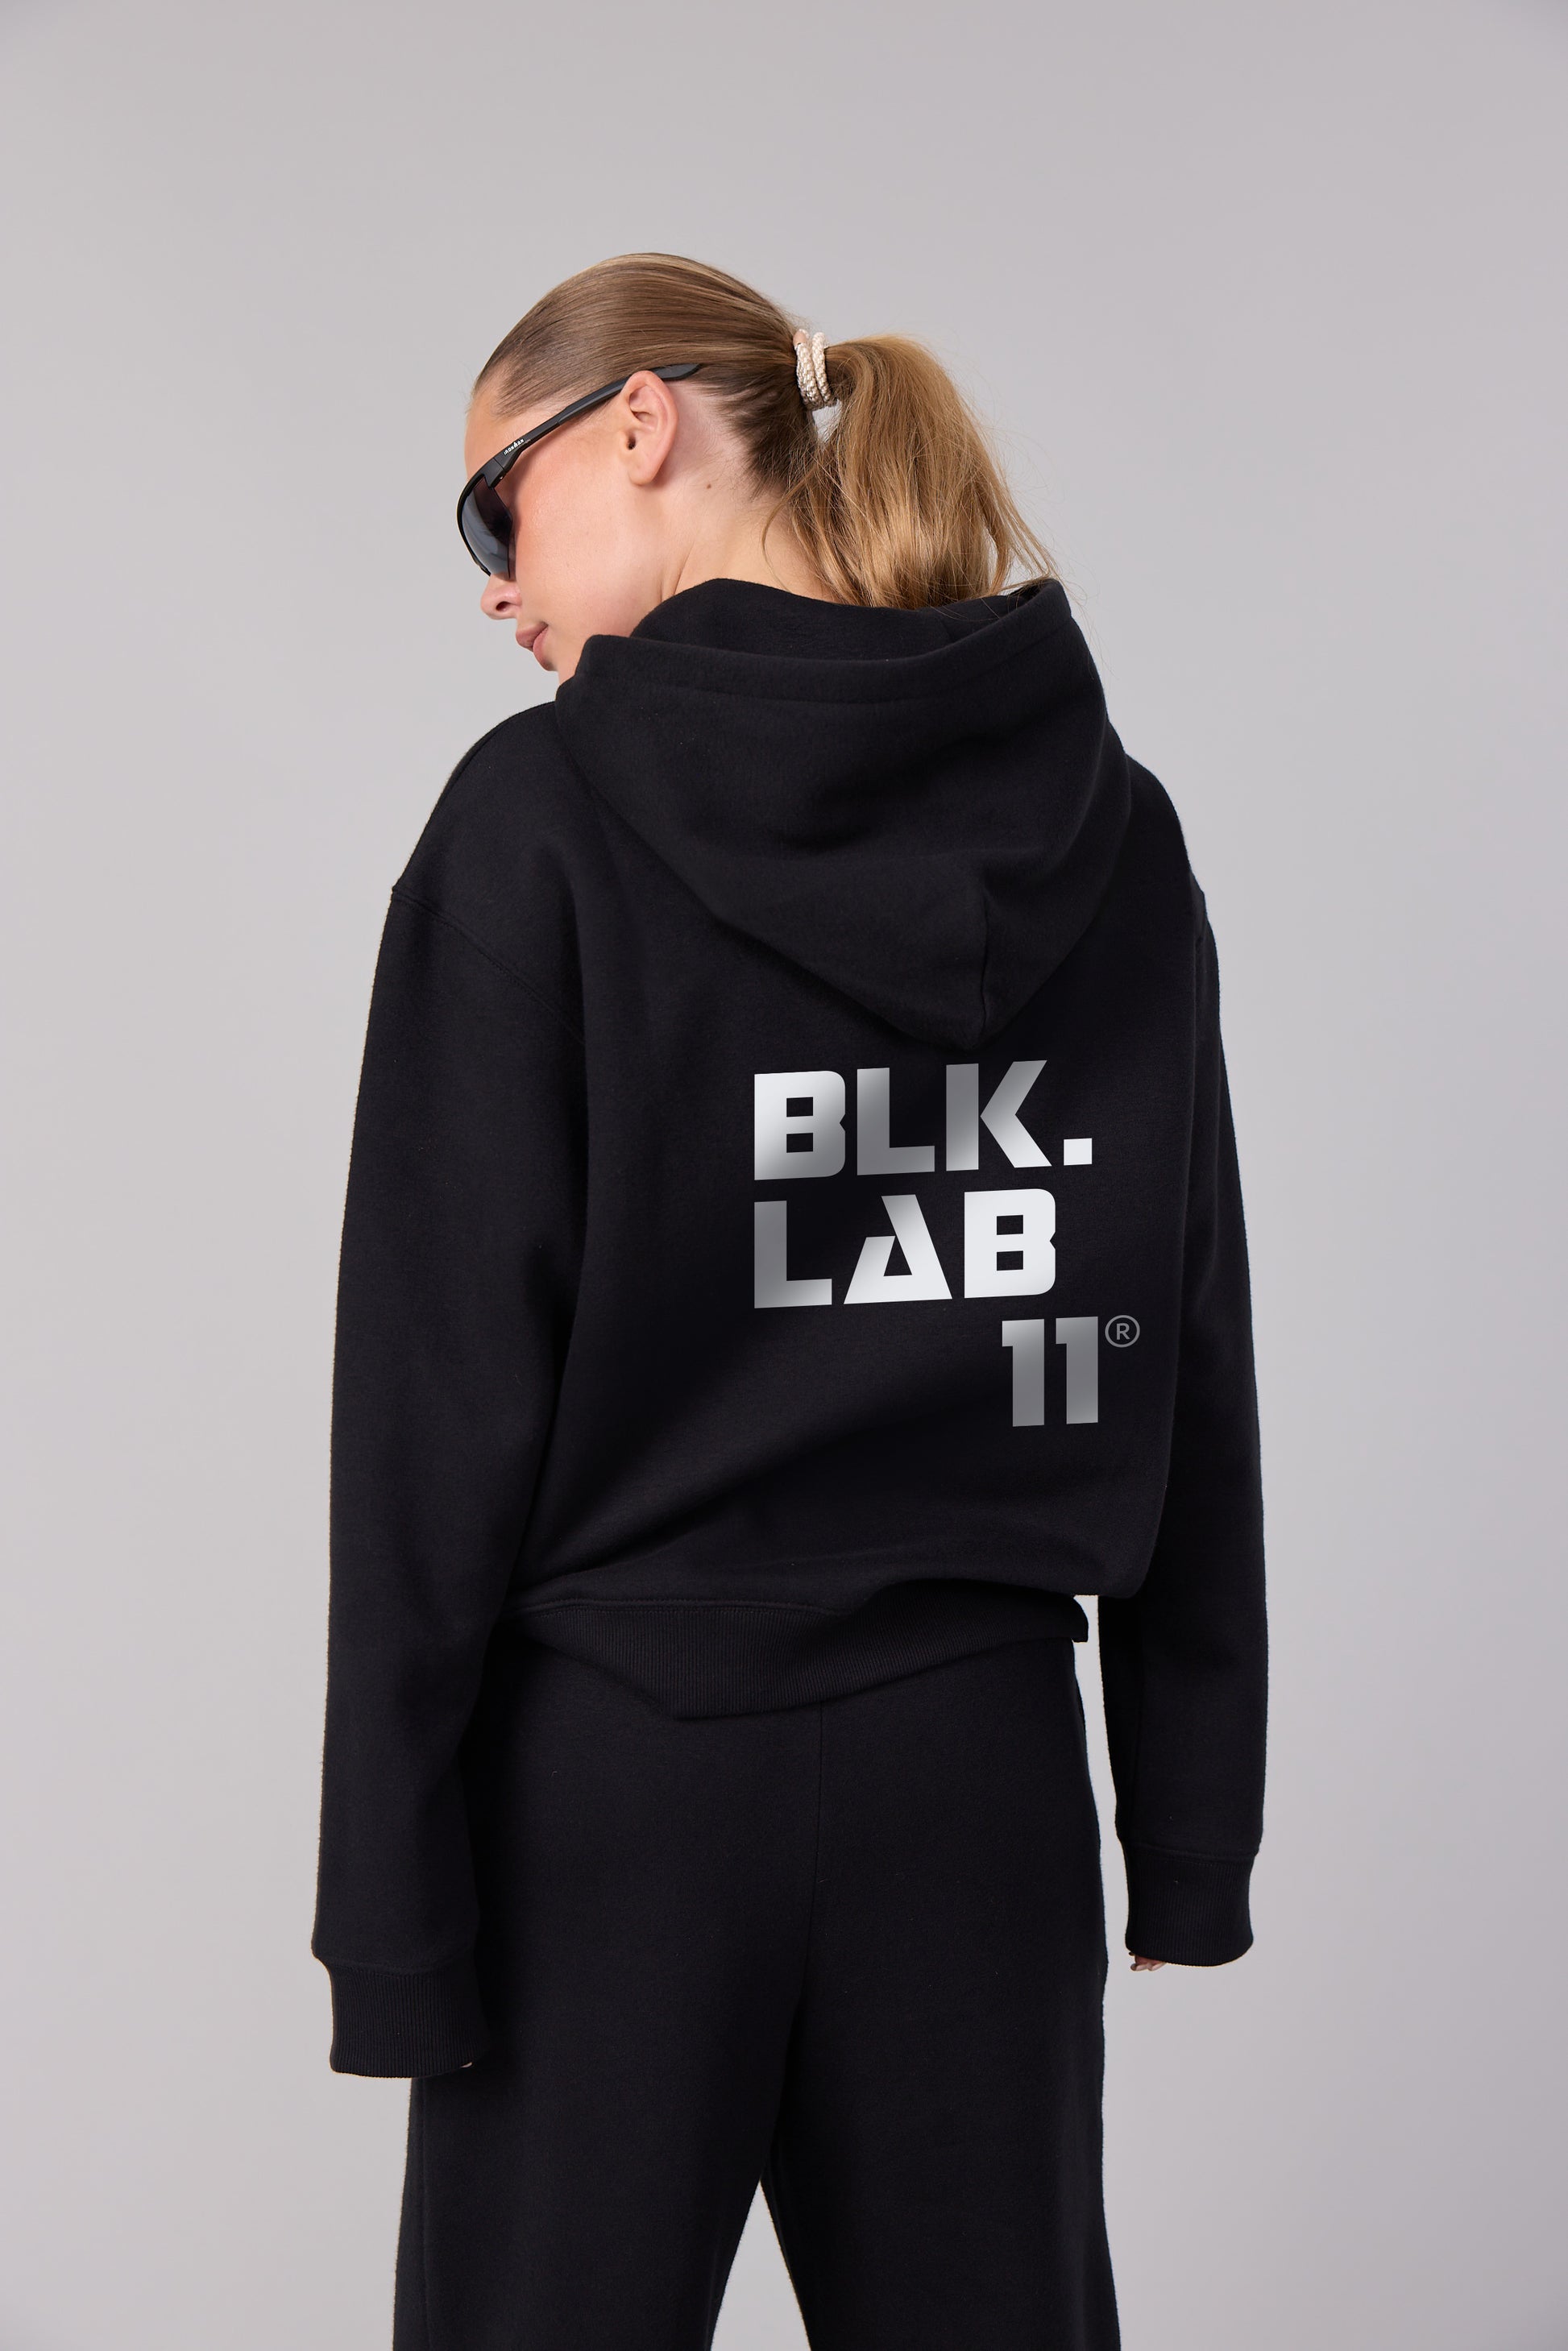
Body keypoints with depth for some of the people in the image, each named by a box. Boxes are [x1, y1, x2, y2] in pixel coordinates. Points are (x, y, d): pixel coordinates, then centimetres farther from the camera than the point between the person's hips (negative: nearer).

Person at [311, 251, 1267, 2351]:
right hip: (983, 1775, 4)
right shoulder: (1110, 829, 5)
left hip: (620, 1772, -4)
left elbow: (445, 1385, -11)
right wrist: (1195, 1832, 12)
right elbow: (1191, 1368, 6)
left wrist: (391, 1884, -5)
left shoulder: (545, 816, -8)